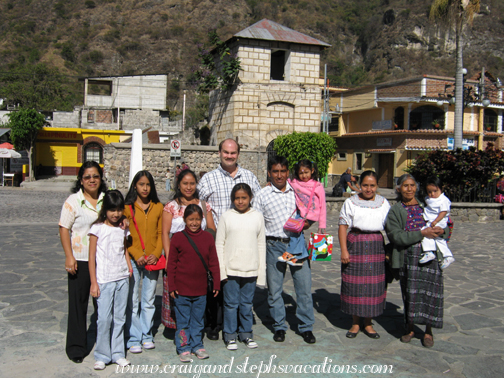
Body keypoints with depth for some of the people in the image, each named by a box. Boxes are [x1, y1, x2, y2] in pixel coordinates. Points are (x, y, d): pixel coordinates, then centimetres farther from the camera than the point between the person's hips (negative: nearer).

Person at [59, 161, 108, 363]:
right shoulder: (73, 201, -5)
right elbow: (64, 229, -7)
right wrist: (69, 256, -14)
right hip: (80, 260, -3)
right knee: (78, 303, 4)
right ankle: (76, 347, 17)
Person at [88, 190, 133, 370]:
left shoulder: (123, 229, 9)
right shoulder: (97, 228, -4)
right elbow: (92, 257, -4)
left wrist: (129, 265, 7)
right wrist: (93, 283, -7)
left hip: (122, 279, 4)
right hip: (104, 280, -4)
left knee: (120, 318, 8)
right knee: (104, 318, -6)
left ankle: (117, 353, 19)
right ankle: (102, 356, 9)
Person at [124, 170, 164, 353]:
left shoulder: (158, 207, 7)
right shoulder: (127, 208, -1)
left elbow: (160, 234, 8)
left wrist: (156, 253, -7)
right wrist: (136, 255, -13)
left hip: (152, 261, 2)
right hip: (133, 260, -2)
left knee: (149, 301, 10)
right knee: (132, 301, 0)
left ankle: (147, 335, 23)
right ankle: (134, 339, 11)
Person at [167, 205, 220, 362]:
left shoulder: (207, 237, 3)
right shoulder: (178, 238, -4)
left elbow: (213, 262, 6)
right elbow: (171, 264, -2)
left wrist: (216, 283, 5)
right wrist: (172, 286, -4)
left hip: (201, 289, 2)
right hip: (182, 289, -2)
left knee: (198, 320, 15)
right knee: (183, 321, 7)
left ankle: (197, 346, 28)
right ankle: (184, 349, 20)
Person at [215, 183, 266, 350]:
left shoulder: (257, 217, 4)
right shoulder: (227, 216, 0)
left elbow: (261, 244, 7)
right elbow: (219, 244, 1)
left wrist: (261, 270, 5)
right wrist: (221, 269, -5)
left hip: (251, 270, 1)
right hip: (230, 269, -1)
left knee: (247, 303, 11)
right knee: (231, 303, 5)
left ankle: (246, 333, 26)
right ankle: (230, 335, 19)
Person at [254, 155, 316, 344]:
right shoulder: (263, 195, 2)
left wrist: (307, 223, -4)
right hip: (274, 245, -1)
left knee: (304, 286, 3)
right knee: (274, 288, 7)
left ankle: (306, 327, 18)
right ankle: (279, 326, 24)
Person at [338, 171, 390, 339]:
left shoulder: (383, 203, 9)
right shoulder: (351, 202, 2)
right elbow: (343, 226, -2)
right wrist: (344, 250, -10)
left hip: (376, 246, 2)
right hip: (355, 245, -2)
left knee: (374, 285, 4)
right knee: (354, 284, 2)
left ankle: (368, 323, 19)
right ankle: (355, 323, 17)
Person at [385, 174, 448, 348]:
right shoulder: (395, 211, 5)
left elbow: (446, 227, 15)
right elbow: (396, 236, -8)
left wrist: (441, 231, -9)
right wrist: (422, 233, -16)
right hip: (407, 256, -1)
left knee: (429, 291, -2)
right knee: (410, 292, 3)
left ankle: (428, 331, 12)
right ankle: (410, 328, 20)